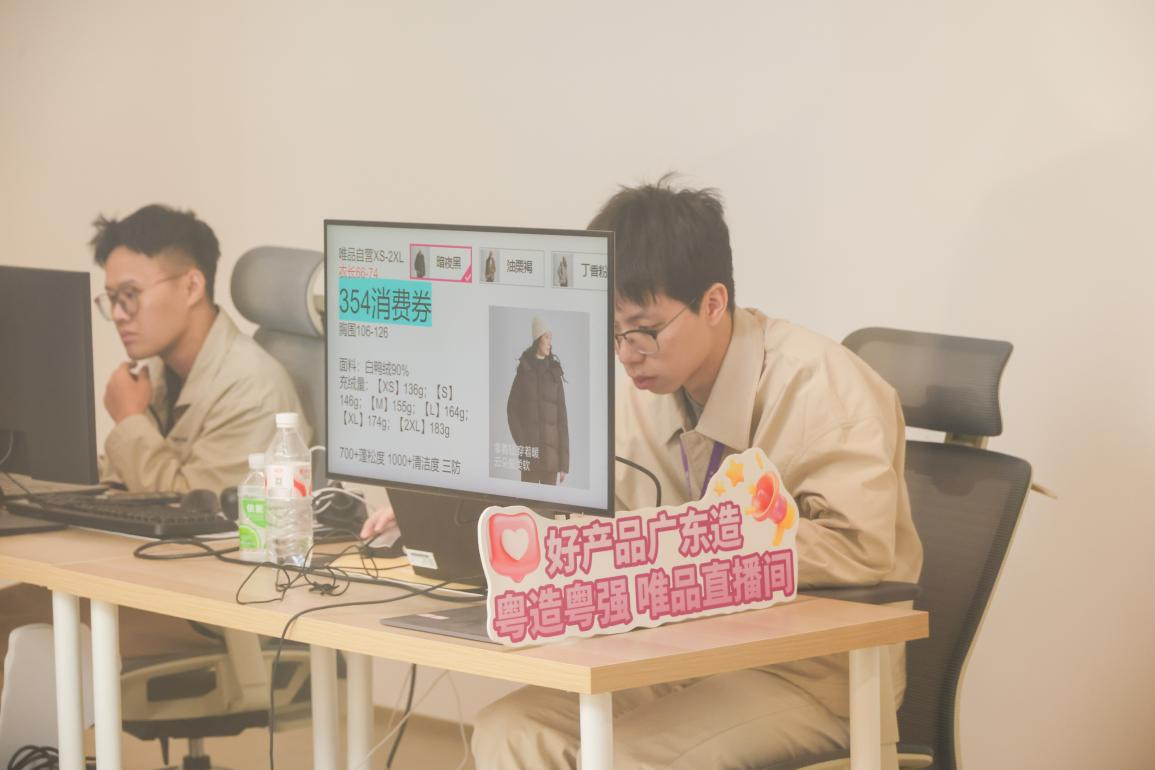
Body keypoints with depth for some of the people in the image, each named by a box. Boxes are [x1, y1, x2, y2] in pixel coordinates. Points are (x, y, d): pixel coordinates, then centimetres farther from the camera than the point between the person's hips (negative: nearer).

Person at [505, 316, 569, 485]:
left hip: (550, 452, 1)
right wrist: (521, 441, -6)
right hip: (529, 451, -1)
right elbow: (511, 408, 7)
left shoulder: (554, 373, 5)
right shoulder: (524, 370, 4)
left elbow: (562, 417, 3)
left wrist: (564, 463, -2)